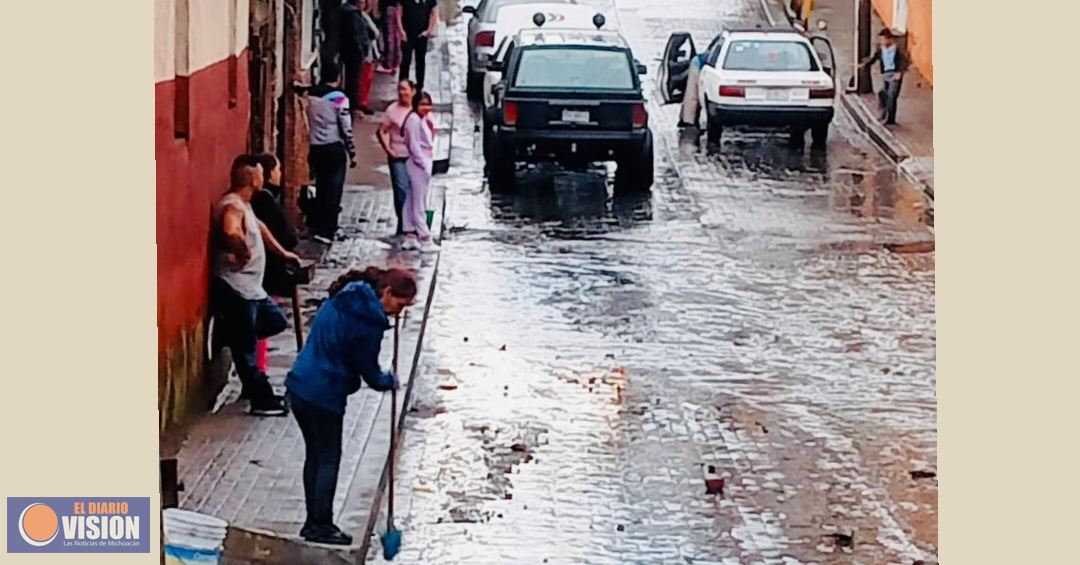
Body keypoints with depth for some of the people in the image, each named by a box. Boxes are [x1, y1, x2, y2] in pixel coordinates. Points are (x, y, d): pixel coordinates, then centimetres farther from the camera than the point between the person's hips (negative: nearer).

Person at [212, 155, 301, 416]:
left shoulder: (244, 204, 13)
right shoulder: (232, 206, -20)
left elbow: (258, 227, 33)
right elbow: (231, 233, -42)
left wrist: (282, 252, 38)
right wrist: (242, 252, -25)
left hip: (251, 287, 10)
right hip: (235, 289, -10)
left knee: (276, 321, 19)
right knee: (245, 347, -2)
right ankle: (262, 400, 3)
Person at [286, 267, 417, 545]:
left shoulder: (346, 297, 8)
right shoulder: (370, 321, -18)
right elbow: (367, 368, -9)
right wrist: (389, 381, 11)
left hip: (299, 385, 9)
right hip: (324, 396, -9)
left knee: (314, 455, 17)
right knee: (329, 459, 5)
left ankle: (314, 522, 24)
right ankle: (321, 526, 11)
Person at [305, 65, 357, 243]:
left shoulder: (311, 95, 5)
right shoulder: (339, 98, -11)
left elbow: (309, 123, 7)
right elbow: (346, 128, -11)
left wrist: (312, 143, 13)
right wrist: (352, 152, -3)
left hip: (316, 148, 5)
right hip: (334, 148, -5)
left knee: (321, 188, 15)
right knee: (333, 190, 0)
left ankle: (317, 226, 18)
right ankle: (326, 230, -4)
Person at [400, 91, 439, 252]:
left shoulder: (424, 119, 15)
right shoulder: (414, 119, -14)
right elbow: (414, 145, -18)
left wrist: (428, 163, 10)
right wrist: (424, 165, -17)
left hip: (424, 163, 10)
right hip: (419, 164, -10)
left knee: (412, 202, 12)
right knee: (419, 203, -6)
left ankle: (410, 237, 15)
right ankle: (425, 239, -5)